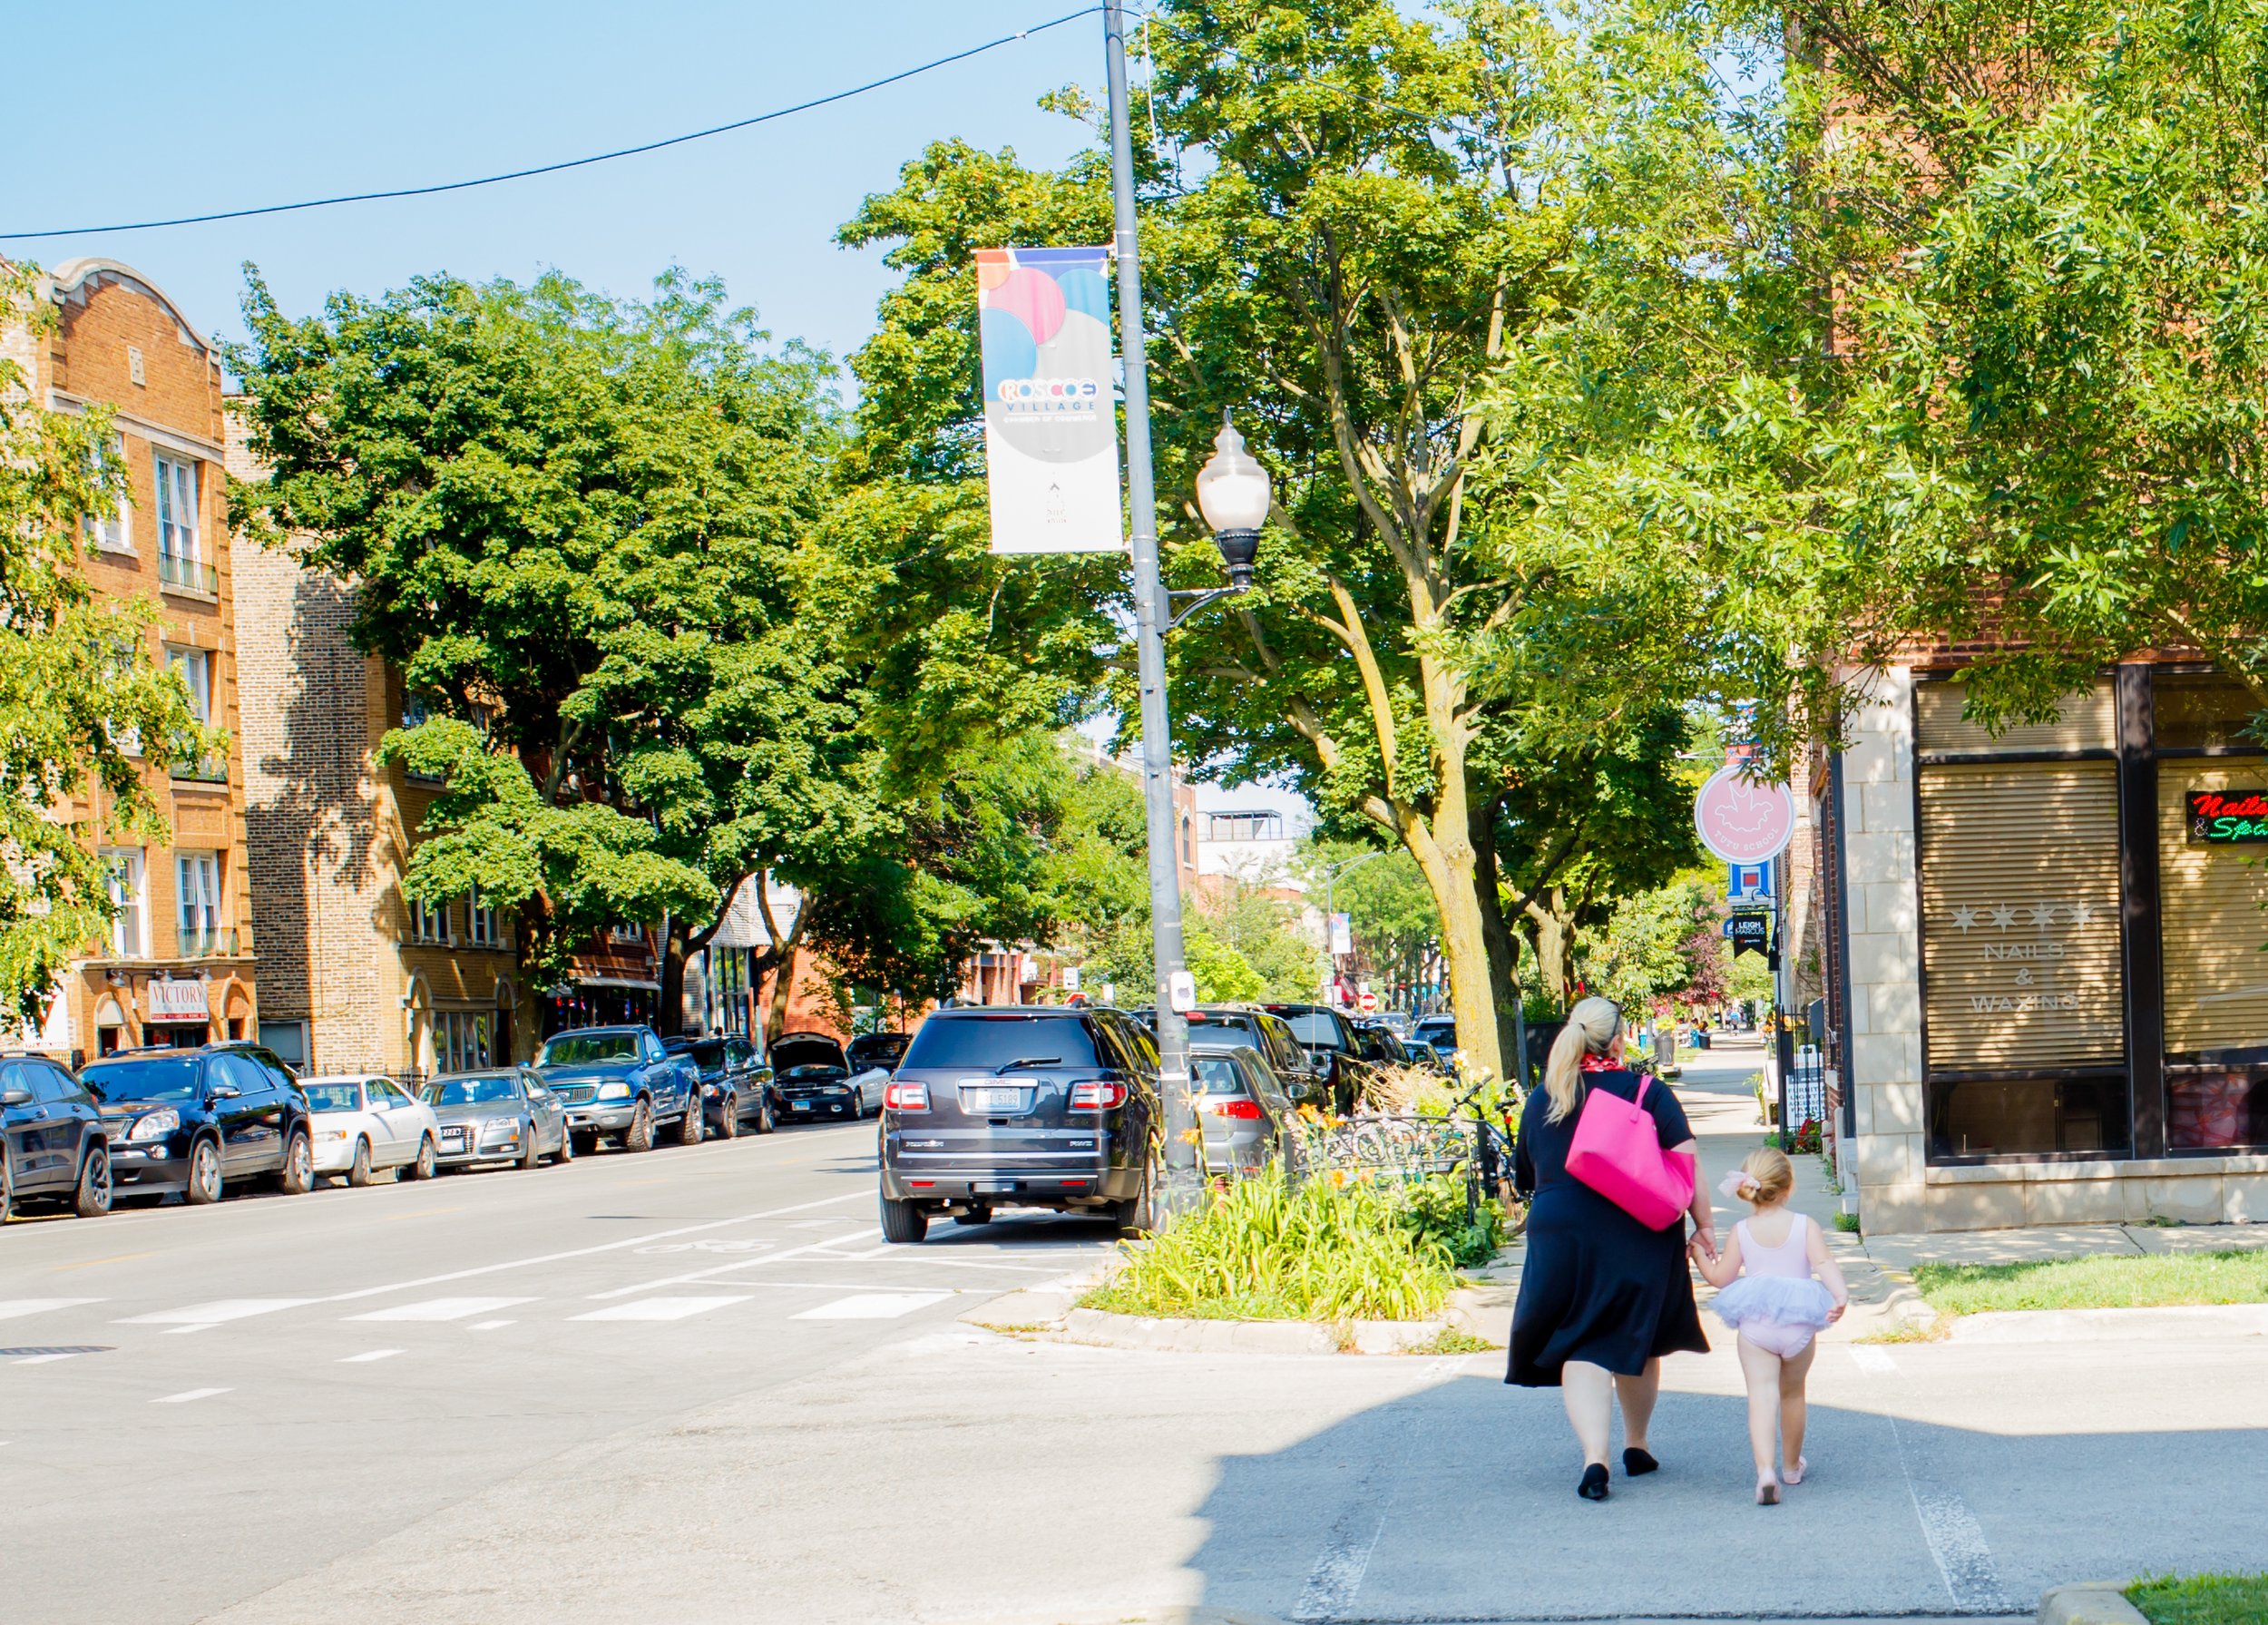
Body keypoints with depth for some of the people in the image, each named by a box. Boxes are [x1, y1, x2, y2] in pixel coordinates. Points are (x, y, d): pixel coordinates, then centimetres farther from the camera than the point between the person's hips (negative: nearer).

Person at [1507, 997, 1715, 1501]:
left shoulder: (1543, 1099, 6)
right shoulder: (1649, 1093, -2)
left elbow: (1525, 1175, 17)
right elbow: (1685, 1162, -8)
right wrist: (1704, 1224, -3)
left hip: (1562, 1235, 0)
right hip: (1640, 1237, 0)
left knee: (1581, 1351, -2)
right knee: (1637, 1342, 18)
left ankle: (1595, 1457, -20)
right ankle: (1636, 1446, 32)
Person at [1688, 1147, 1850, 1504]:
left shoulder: (1742, 1231, 1)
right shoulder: (1805, 1226, 0)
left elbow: (1720, 1278, 4)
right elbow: (1823, 1263, -15)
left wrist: (1698, 1254, 19)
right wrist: (1840, 1294, -24)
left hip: (1755, 1325, -1)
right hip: (1799, 1323, 1)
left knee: (1762, 1395, -10)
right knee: (1792, 1394, 21)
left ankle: (1766, 1470, -30)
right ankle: (1791, 1466, 37)